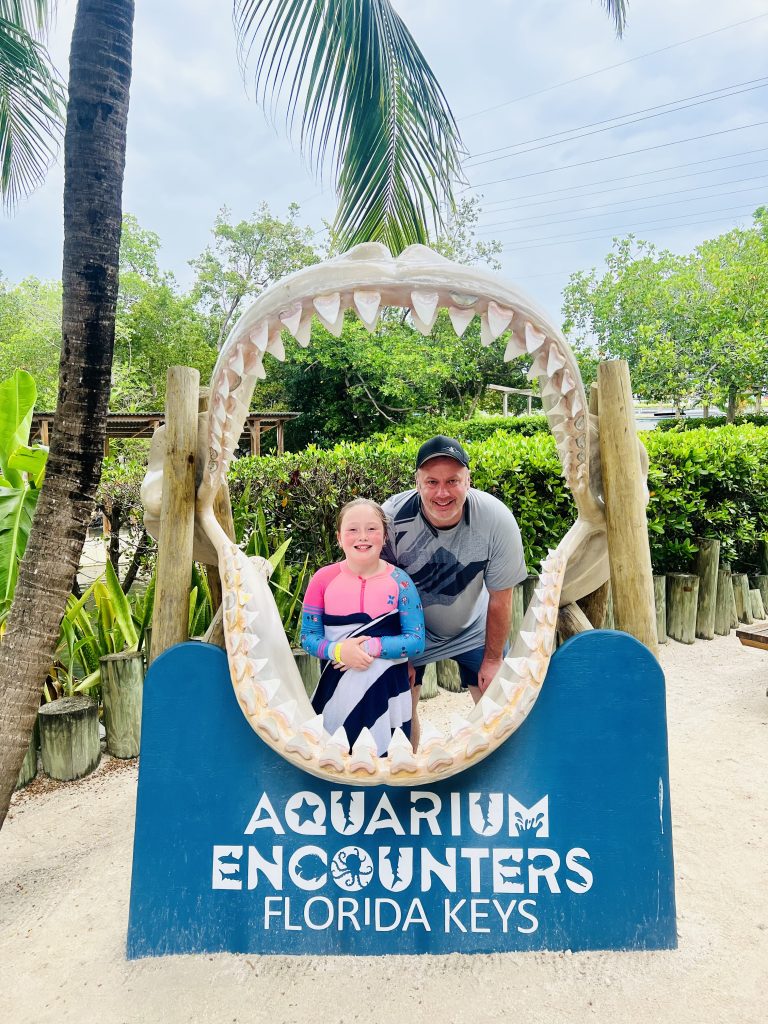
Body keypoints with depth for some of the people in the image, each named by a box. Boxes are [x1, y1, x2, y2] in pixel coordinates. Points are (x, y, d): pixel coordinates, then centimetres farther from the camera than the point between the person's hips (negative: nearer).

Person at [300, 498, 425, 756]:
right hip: (338, 689, 1)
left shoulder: (399, 581, -7)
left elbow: (416, 641, -9)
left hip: (388, 690, 0)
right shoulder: (323, 579, -5)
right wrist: (338, 650, -20)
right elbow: (308, 636, -1)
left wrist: (371, 646, -22)